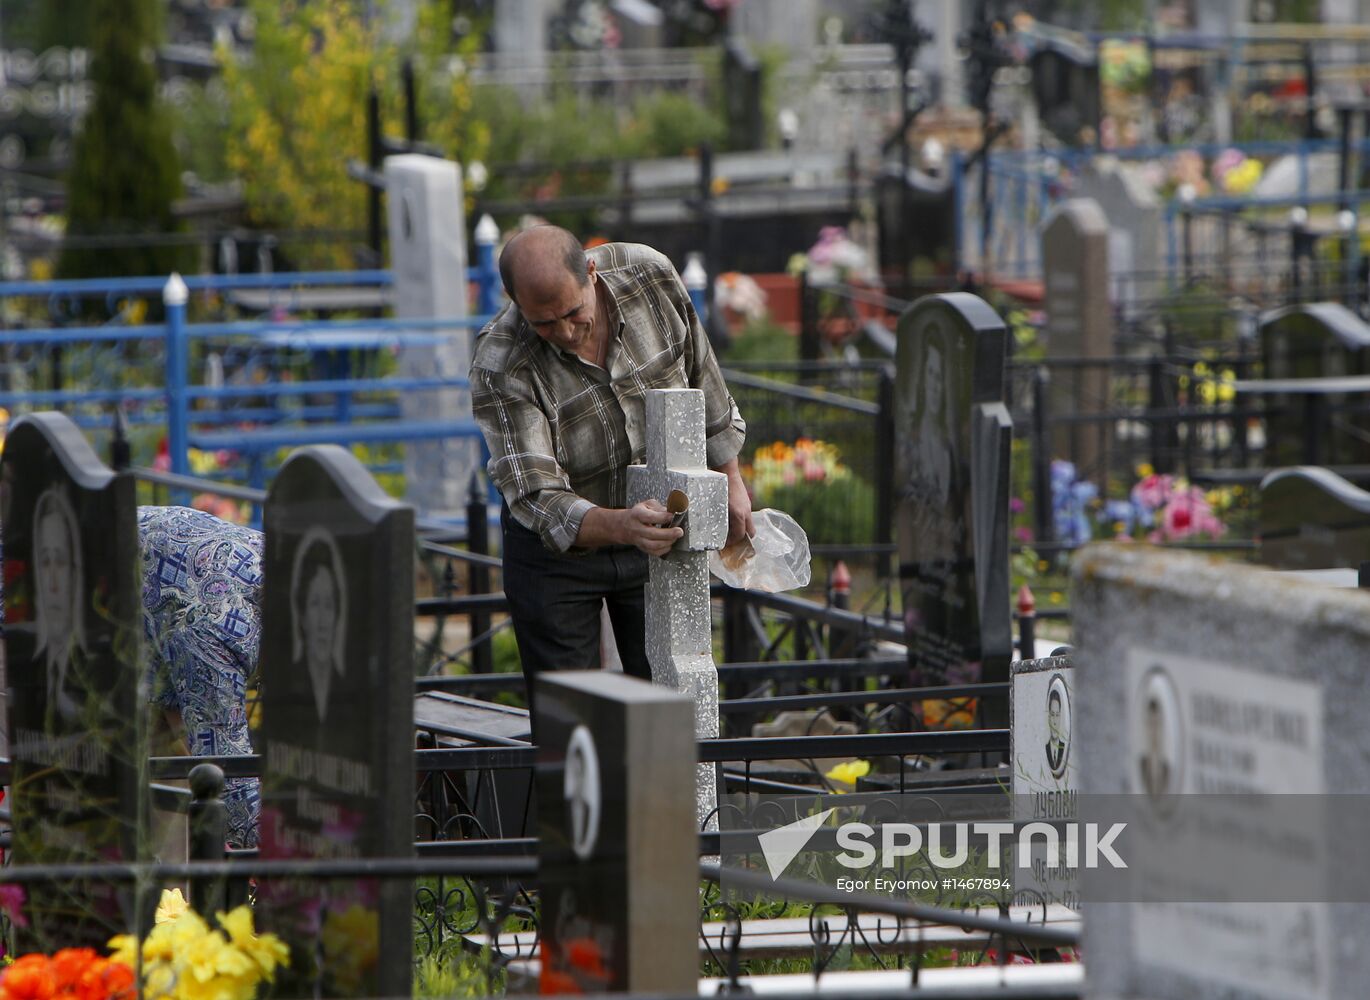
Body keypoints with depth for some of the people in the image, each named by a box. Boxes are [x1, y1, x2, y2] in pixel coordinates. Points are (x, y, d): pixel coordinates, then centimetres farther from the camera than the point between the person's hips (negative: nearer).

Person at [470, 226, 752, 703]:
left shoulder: (652, 276, -17)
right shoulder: (499, 367, -27)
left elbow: (702, 381, 2)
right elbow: (536, 498, -33)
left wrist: (730, 479, 10)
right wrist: (621, 527, -51)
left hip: (659, 529, 2)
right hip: (556, 554, -2)